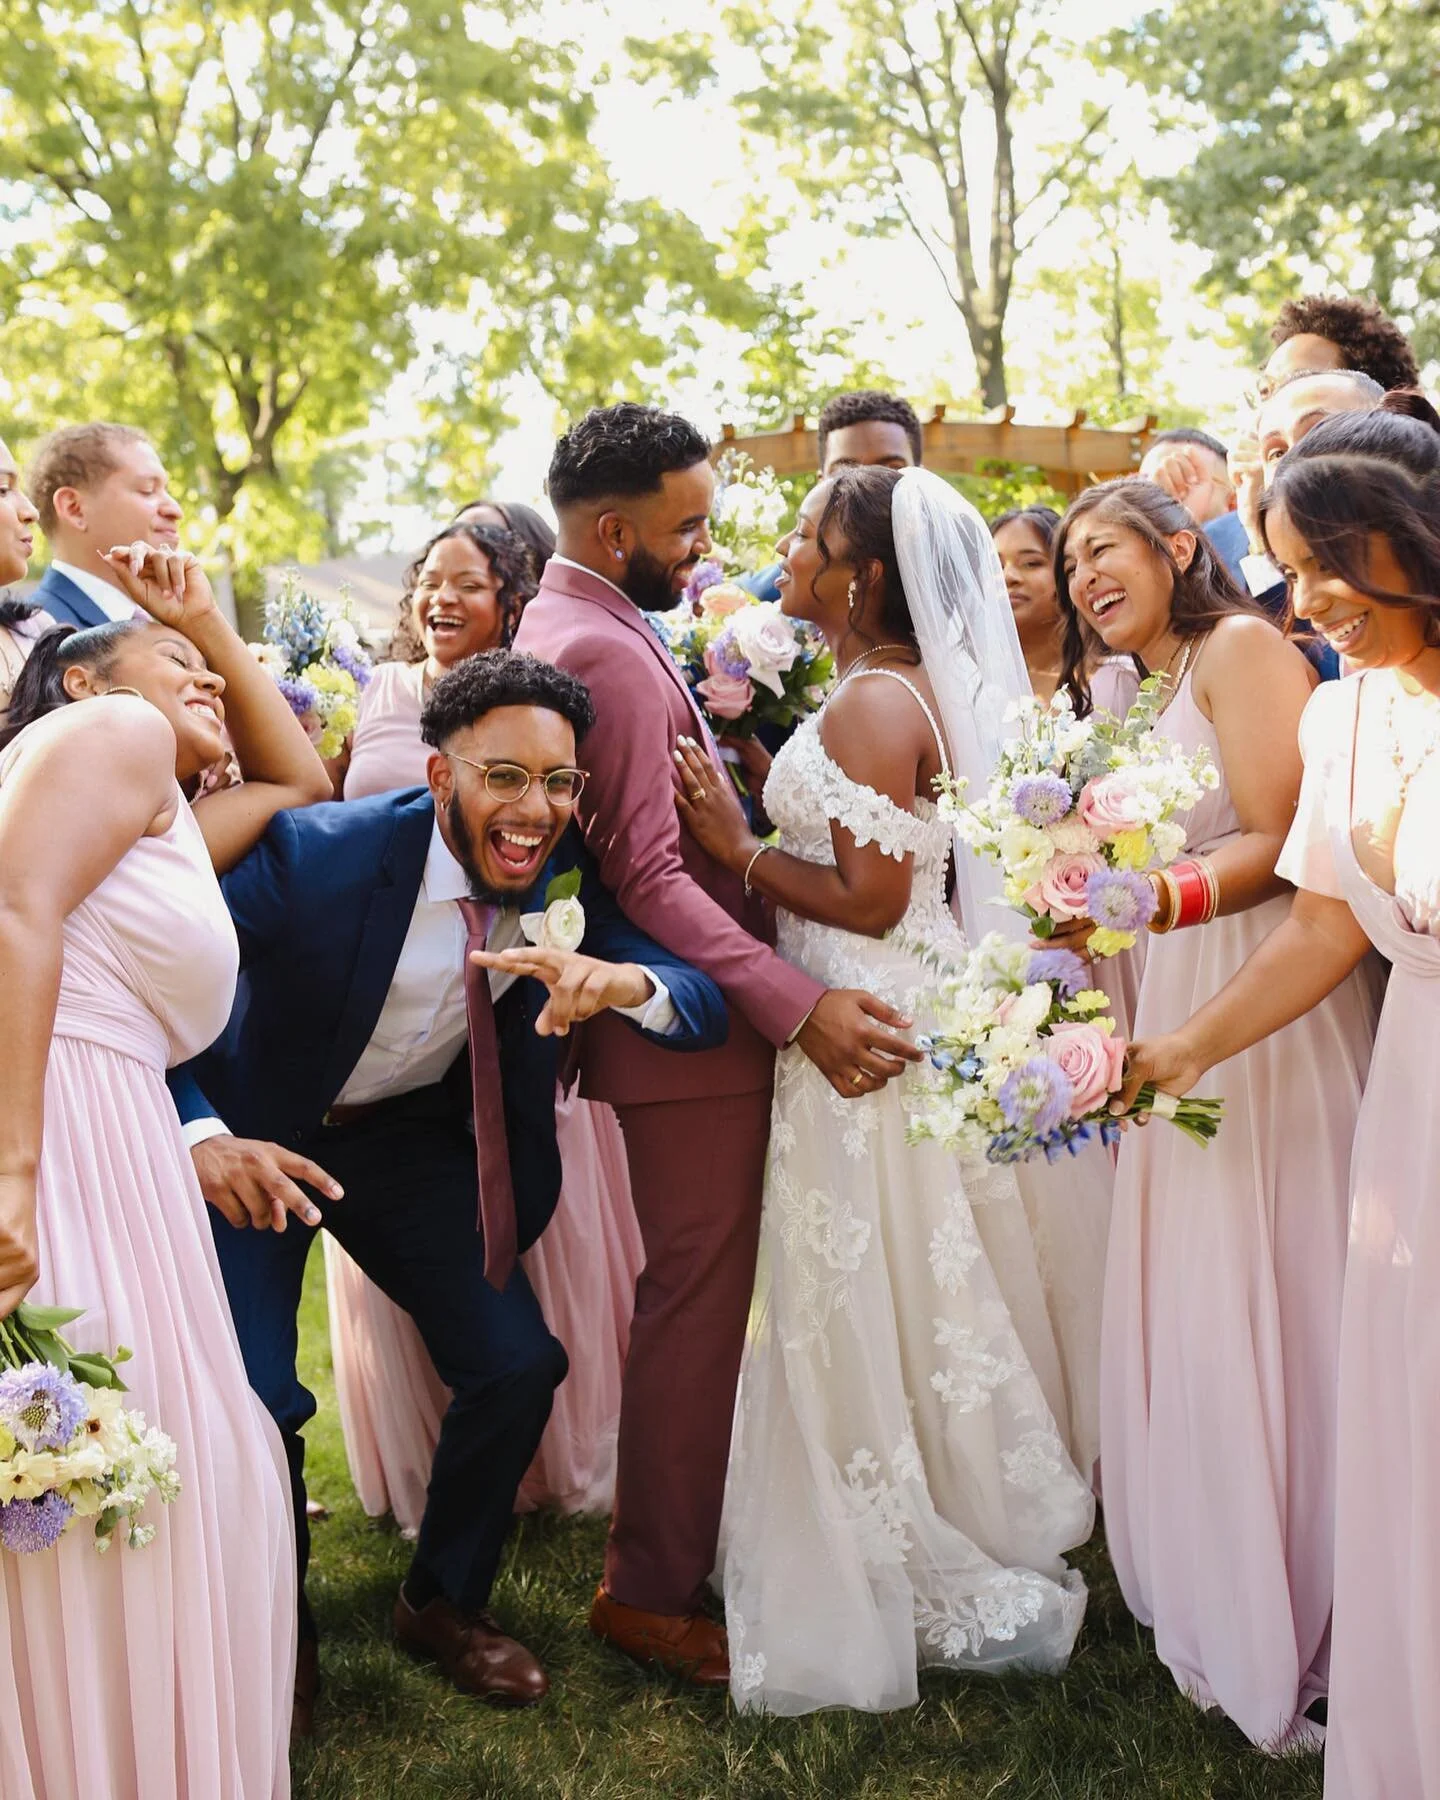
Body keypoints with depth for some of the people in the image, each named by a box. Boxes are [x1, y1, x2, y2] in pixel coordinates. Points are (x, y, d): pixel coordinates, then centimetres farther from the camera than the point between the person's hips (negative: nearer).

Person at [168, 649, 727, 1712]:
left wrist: (627, 981, -42)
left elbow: (708, 1007, -17)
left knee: (518, 1365, -5)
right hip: (257, 1136, -4)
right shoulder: (316, 854, -29)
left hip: (414, 1135, 4)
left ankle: (444, 1604, 24)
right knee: (253, 1403, -16)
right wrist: (202, 1136, -44)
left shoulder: (563, 876, -15)